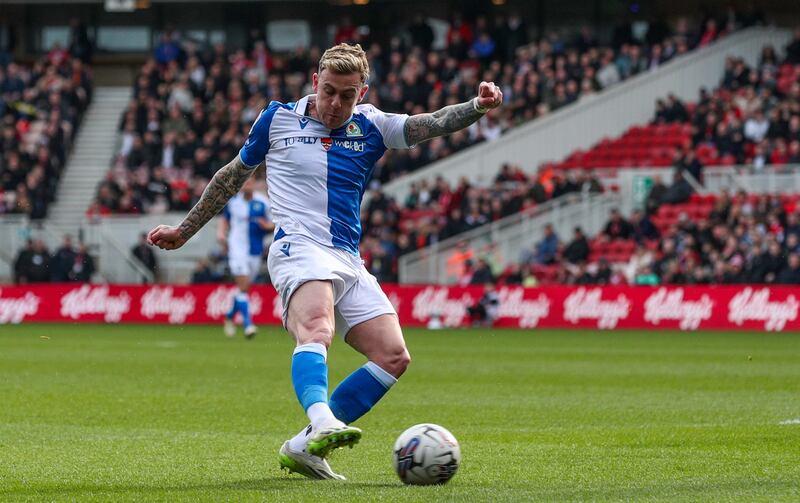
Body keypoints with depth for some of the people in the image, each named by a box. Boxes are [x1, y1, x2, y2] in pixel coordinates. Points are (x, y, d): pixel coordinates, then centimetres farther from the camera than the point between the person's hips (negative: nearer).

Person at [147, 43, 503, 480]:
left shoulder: (370, 127, 12)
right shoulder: (278, 120, 7)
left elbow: (434, 124, -3)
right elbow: (233, 176, 20)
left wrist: (477, 107, -24)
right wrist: (183, 231, 25)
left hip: (348, 263, 6)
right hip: (298, 248, -5)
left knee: (393, 356, -7)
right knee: (317, 329, -35)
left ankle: (304, 447, -3)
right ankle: (322, 423, -63)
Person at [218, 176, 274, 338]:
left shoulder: (263, 202, -1)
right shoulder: (232, 201, 3)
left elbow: (275, 224, 4)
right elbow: (225, 219, 19)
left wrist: (268, 226, -17)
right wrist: (221, 232, 1)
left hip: (255, 251, 1)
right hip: (237, 249, -1)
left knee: (244, 288, 10)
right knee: (243, 286, -15)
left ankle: (230, 316, 34)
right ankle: (247, 323, -17)